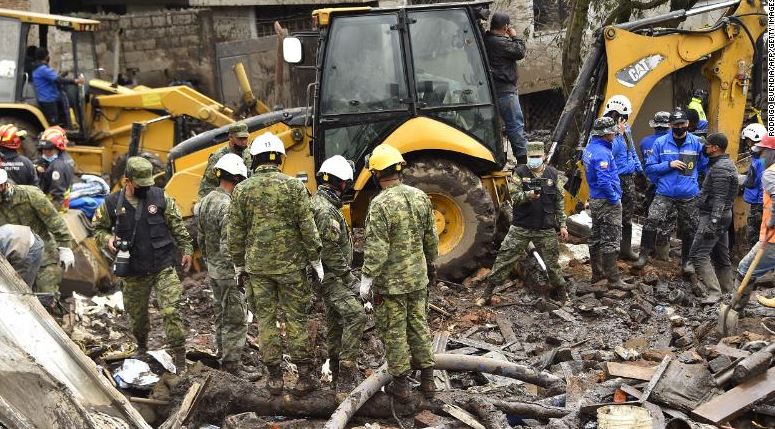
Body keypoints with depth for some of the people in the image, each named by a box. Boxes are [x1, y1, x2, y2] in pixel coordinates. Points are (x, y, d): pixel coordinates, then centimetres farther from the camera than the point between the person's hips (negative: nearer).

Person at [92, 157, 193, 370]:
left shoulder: (160, 197, -5)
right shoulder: (112, 203, -3)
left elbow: (177, 226, 3)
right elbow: (99, 227, 11)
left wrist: (186, 249, 2)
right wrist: (107, 239, -9)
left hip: (164, 267, -2)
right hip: (134, 273, 2)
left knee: (171, 310, -12)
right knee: (136, 313, 16)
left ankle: (179, 355, -4)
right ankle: (141, 347, 43)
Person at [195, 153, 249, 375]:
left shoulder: (205, 201, 6)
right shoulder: (229, 206, -22)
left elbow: (201, 238, 14)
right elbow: (229, 246, -25)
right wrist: (239, 272, -19)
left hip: (212, 268, 9)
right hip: (229, 271, -9)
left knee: (221, 314, 20)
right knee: (237, 320, -1)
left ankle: (223, 355, 31)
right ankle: (232, 363, 4)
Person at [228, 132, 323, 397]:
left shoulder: (242, 190, 0)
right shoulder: (294, 186, -6)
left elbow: (236, 232, 4)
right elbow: (307, 227, -6)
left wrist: (238, 265, 14)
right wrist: (315, 259, 3)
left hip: (257, 265, 2)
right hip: (290, 264, -1)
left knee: (265, 318, 9)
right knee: (296, 318, 6)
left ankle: (274, 377, 12)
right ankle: (305, 375, 8)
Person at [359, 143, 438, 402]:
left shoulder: (381, 204, -20)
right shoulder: (420, 197, 0)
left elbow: (376, 249, -21)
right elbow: (431, 238, 9)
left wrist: (366, 279, -14)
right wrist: (431, 265, 23)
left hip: (390, 282, -6)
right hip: (418, 277, 6)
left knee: (394, 332, 6)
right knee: (419, 326, 17)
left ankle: (401, 385, 14)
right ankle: (427, 379, 24)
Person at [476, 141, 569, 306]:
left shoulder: (553, 174, 4)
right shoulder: (520, 173, -2)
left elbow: (559, 201, 8)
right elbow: (515, 198, -10)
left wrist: (562, 225, 5)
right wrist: (528, 195, -30)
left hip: (546, 229, 1)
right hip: (521, 228, -1)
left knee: (553, 263, 9)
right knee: (504, 260, -1)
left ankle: (563, 295, 27)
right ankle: (487, 294, 5)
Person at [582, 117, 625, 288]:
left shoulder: (589, 148, 8)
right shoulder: (602, 153, -23)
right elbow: (604, 181, -28)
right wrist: (615, 198, -18)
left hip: (594, 200, 10)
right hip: (607, 203, -10)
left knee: (596, 237, 16)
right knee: (611, 240, -6)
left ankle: (597, 273, 26)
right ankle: (614, 279, -3)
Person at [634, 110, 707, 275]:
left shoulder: (696, 143, 0)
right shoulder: (661, 143, -1)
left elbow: (705, 165, 11)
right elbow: (650, 168, -1)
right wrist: (669, 165, -12)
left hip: (689, 195, 1)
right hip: (664, 193, -1)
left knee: (688, 229, 11)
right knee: (652, 221, -20)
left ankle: (686, 261, 29)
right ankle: (644, 255, -8)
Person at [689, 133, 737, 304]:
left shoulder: (720, 168, -18)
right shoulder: (727, 164, 15)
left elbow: (719, 199, -24)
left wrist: (712, 223, -26)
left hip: (714, 216, -11)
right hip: (723, 216, 11)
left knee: (698, 254, -13)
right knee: (721, 256, 14)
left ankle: (714, 292, -16)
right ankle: (727, 292, 21)